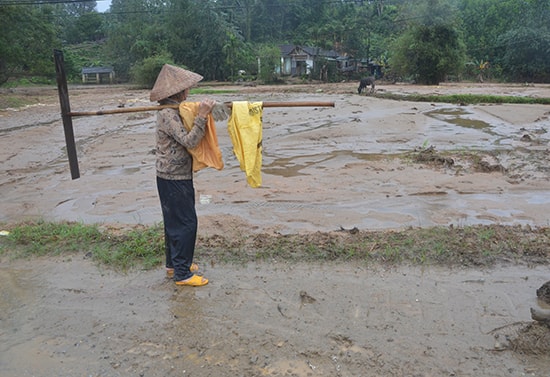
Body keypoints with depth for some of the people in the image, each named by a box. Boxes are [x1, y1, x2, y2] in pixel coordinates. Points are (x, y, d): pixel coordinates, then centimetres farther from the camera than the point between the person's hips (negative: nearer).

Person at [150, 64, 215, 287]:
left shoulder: (173, 110, 11)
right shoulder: (168, 114, -20)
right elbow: (189, 141, -26)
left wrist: (205, 111, 4)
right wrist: (202, 116, -28)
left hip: (176, 176, 10)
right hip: (174, 179, -10)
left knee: (175, 221, 18)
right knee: (185, 223, -4)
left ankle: (174, 264, 31)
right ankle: (182, 273, 7)